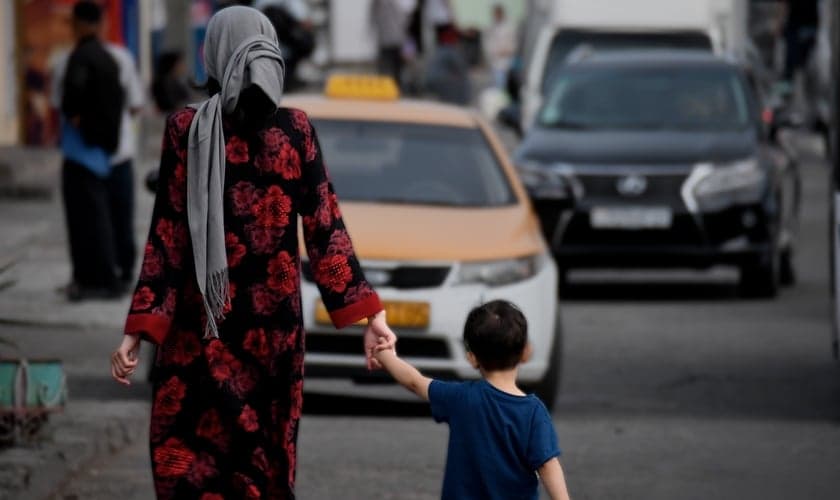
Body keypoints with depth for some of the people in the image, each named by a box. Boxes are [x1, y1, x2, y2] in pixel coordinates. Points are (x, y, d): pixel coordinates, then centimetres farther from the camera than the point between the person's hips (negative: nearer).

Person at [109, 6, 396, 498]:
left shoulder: (186, 128, -9)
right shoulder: (296, 129, -4)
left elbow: (167, 236, -11)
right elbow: (326, 229, -7)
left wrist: (137, 330, -8)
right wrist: (370, 315, -5)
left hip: (203, 318, -2)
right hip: (276, 317, 3)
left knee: (187, 456, 7)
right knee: (266, 454, 15)